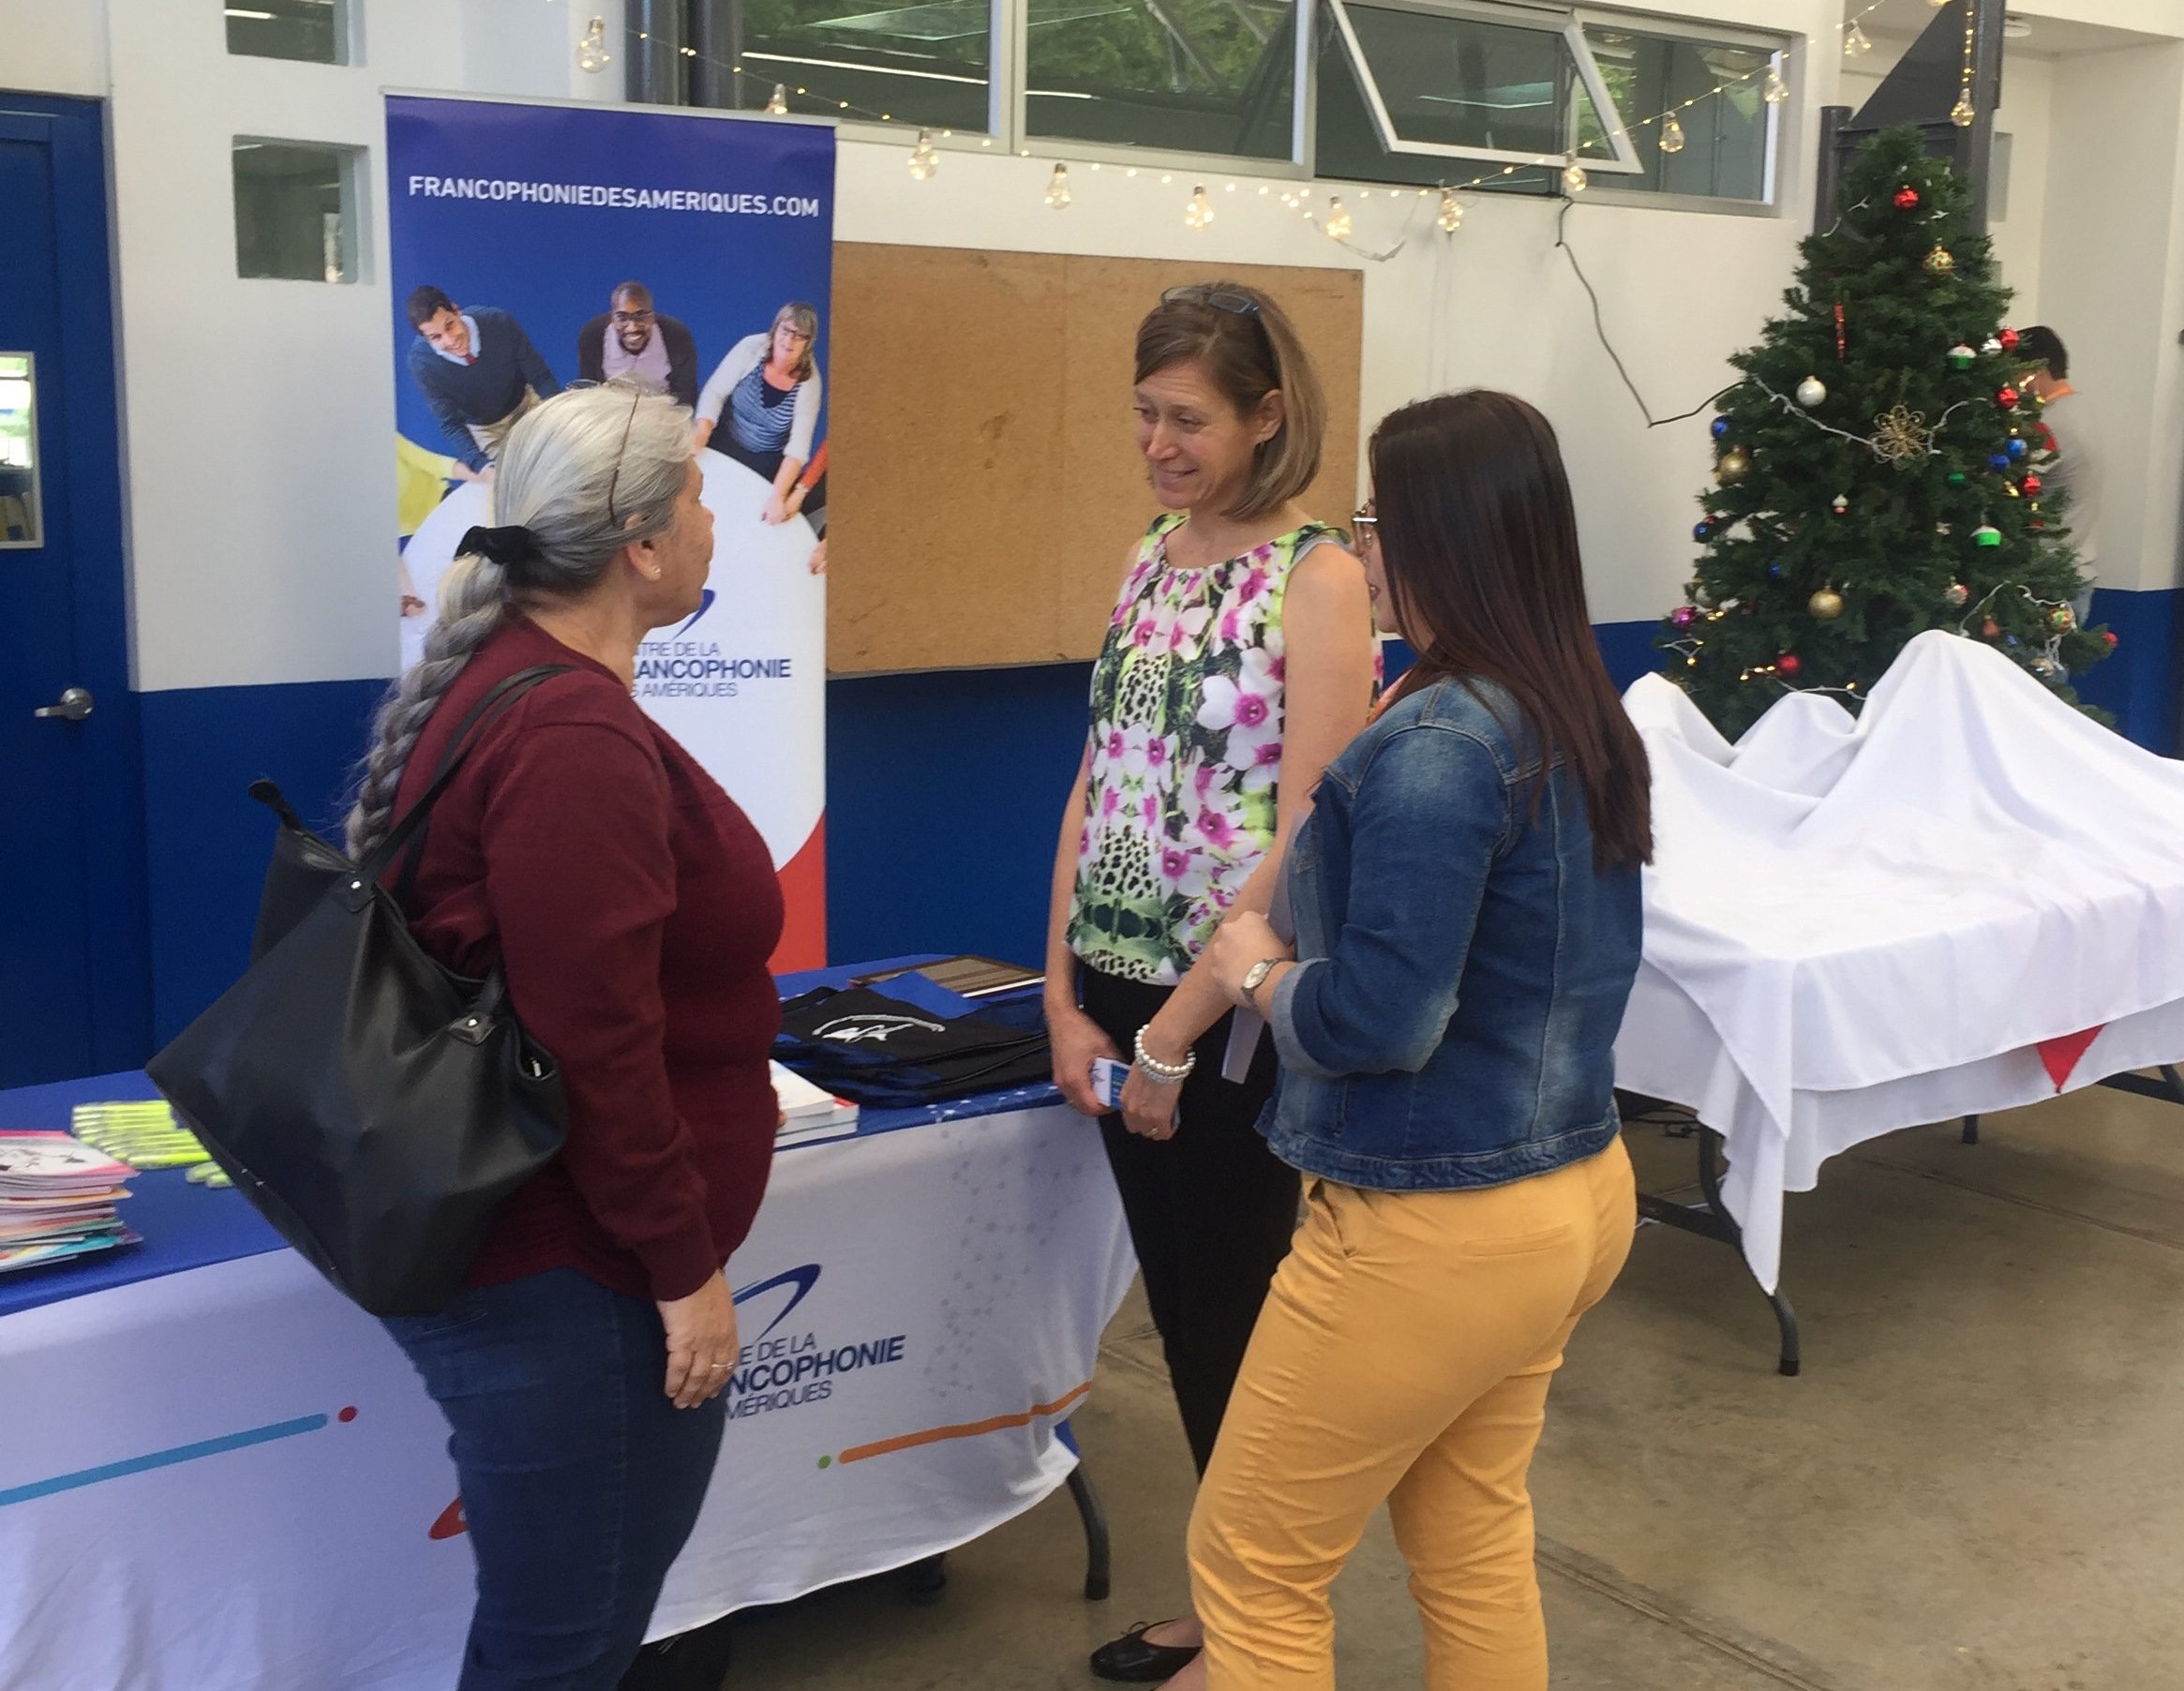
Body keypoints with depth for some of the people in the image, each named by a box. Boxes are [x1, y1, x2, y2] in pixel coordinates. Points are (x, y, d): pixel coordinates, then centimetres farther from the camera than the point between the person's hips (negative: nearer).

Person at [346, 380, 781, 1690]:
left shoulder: (511, 678, 10)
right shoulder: (574, 738, -24)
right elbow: (596, 1042, -26)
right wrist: (686, 1265, -17)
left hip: (524, 1237, 11)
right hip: (561, 1276, -11)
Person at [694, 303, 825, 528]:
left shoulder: (809, 381, -14)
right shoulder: (752, 348, -14)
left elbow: (798, 447, -18)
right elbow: (715, 392, -10)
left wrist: (778, 495, -30)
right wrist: (700, 437, -26)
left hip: (768, 463, 0)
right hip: (725, 446, 0)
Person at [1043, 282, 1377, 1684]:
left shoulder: (1320, 579, -13)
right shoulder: (1151, 560, 8)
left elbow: (1305, 840, -17)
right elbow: (1100, 781, 9)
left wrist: (1175, 1036, -15)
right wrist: (1068, 998, 1)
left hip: (1236, 1015, -7)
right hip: (1120, 999, 7)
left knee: (1240, 1318, 7)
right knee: (1181, 1309, 17)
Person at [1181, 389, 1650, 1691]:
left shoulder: (1437, 743, -24)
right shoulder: (1590, 721, 4)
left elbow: (1380, 1020, -26)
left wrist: (1256, 971, -7)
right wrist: (1311, 954, 10)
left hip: (1437, 1230, -9)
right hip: (1572, 1191, 9)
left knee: (1252, 1565, 10)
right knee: (1475, 1545, 23)